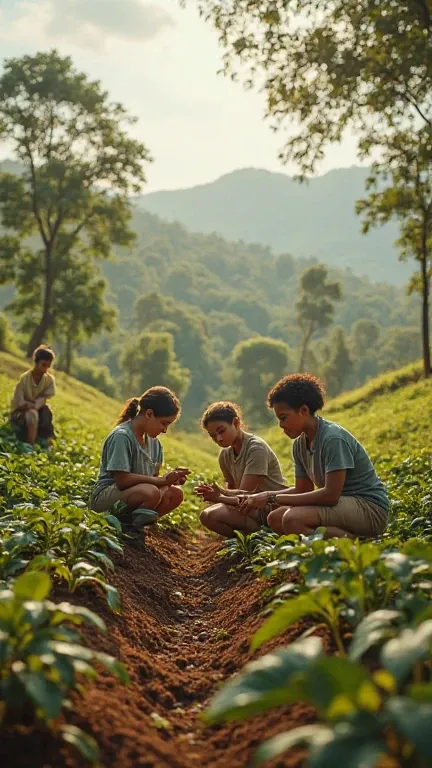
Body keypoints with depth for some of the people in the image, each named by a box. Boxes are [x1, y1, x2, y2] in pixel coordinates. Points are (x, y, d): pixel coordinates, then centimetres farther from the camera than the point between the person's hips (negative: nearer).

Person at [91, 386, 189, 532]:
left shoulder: (153, 440, 8)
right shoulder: (121, 436, -18)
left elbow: (153, 477, 10)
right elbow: (122, 480, -23)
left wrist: (171, 479, -11)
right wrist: (163, 480, -21)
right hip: (105, 496, -9)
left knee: (175, 493, -11)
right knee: (151, 492, -34)